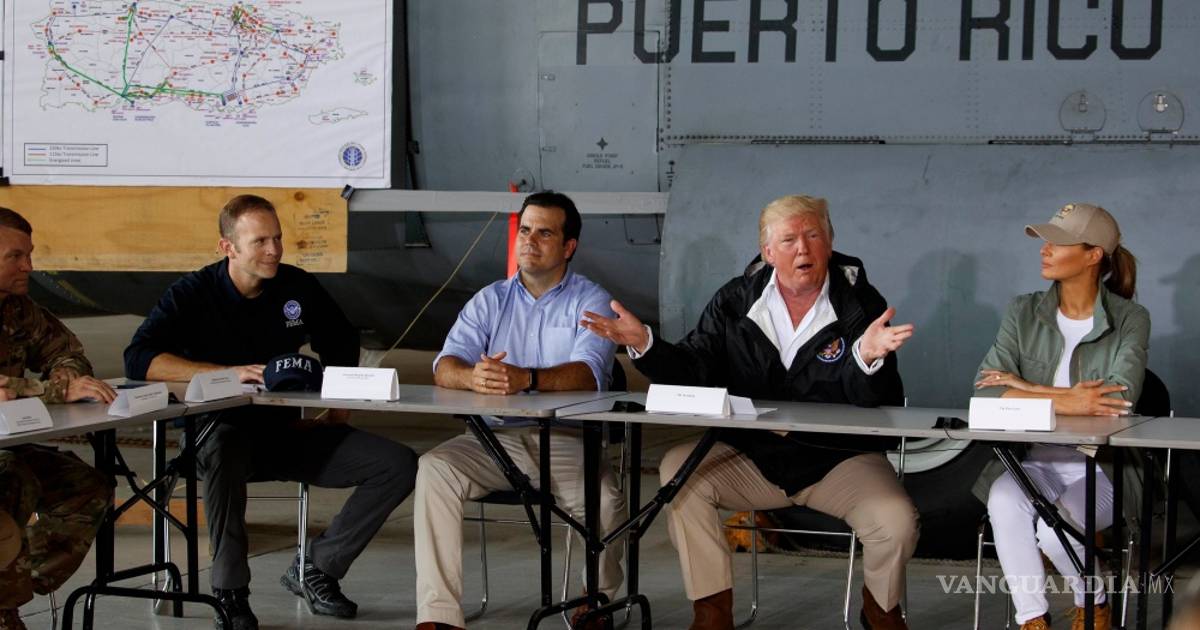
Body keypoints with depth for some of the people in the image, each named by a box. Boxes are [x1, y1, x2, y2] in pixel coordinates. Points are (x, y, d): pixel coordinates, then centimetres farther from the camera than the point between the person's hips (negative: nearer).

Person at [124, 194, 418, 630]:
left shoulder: (298, 286, 4)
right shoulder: (192, 295, -7)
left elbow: (342, 344, 21)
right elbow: (139, 360, -21)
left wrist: (338, 409, 7)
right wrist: (228, 372, -29)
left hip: (289, 431, 5)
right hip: (223, 429, -4)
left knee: (399, 465, -11)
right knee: (224, 450, -42)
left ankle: (315, 569, 0)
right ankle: (230, 594, -28)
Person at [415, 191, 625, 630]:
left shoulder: (591, 301, 4)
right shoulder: (490, 301, 14)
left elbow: (588, 375, -14)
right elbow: (445, 367, 1)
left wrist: (525, 378, -34)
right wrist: (472, 376, -26)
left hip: (567, 440, -3)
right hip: (496, 437, 3)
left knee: (606, 501, -29)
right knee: (433, 469, -25)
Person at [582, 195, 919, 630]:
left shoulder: (861, 303, -5)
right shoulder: (735, 301, 3)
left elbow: (881, 405, -14)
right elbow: (694, 372, 0)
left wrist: (869, 357, -37)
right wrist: (643, 345, -18)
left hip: (840, 459, -2)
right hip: (752, 457, 2)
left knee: (896, 523, -26)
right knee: (679, 469, -23)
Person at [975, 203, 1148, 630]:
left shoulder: (1130, 320, -3)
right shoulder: (1024, 313, 5)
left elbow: (1120, 400, -19)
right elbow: (986, 389, -8)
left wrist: (1024, 388, -14)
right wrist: (1065, 400, -20)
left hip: (1103, 469, -2)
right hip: (1036, 462, 2)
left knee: (1055, 529, -30)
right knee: (1004, 500, -32)